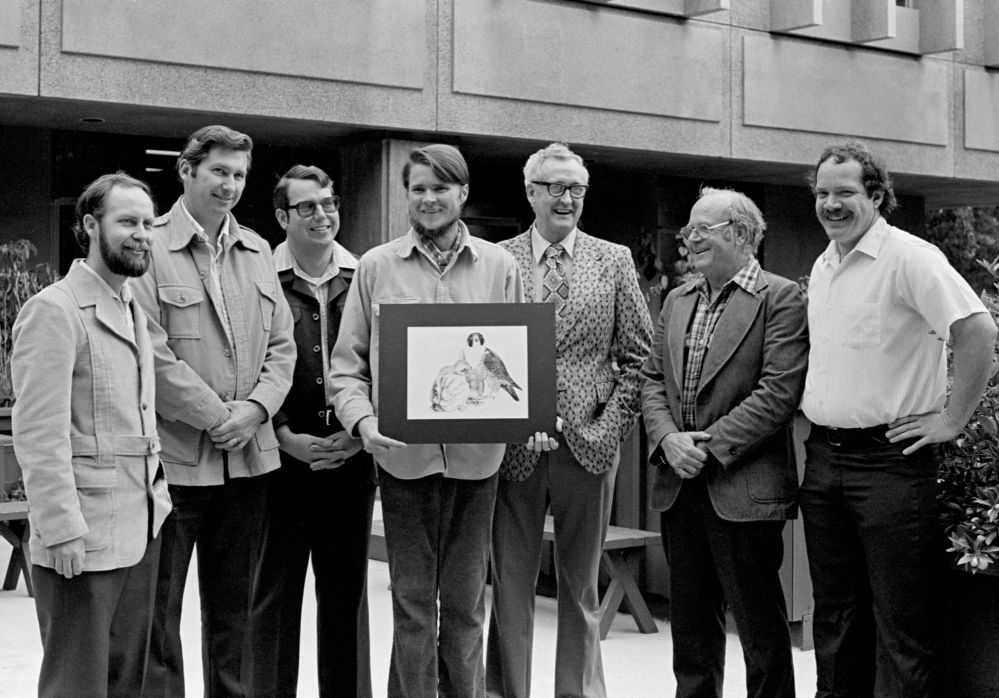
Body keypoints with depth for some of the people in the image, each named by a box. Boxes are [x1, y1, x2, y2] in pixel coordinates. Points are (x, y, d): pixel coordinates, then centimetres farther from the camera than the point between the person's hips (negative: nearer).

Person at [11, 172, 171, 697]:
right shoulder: (54, 311, -11)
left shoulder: (133, 311, 16)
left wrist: (156, 496, 13)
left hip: (141, 532, 8)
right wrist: (63, 531, -20)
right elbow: (38, 434, -17)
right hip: (82, 540, -8)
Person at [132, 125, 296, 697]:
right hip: (174, 456, -5)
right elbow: (152, 354, -14)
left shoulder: (257, 251, 12)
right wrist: (216, 416, -14)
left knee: (233, 607, 16)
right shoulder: (151, 248, -7)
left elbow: (282, 345, 10)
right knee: (158, 607, 2)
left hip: (249, 456, 6)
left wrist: (256, 408, -6)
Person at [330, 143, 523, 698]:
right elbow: (348, 363, 5)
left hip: (476, 455, 1)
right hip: (404, 455, -1)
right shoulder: (376, 267, 5)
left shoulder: (500, 267, 7)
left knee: (465, 602, 10)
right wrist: (362, 420, -12)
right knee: (412, 602, 5)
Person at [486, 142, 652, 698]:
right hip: (513, 445, -1)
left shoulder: (614, 261, 6)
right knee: (511, 583, 6)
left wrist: (613, 425, -5)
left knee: (582, 584, 10)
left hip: (589, 443, 1)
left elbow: (639, 354, 5)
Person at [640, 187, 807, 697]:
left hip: (742, 489, -6)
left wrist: (712, 446, -16)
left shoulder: (780, 298, -7)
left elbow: (779, 391, -15)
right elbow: (652, 378, 12)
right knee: (691, 622, 15)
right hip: (678, 485, 7)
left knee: (760, 627, 2)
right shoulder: (677, 300, 15)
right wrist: (668, 438, -6)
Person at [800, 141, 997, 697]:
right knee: (834, 613, 16)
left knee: (899, 621, -2)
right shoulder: (823, 266, 14)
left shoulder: (908, 257, -11)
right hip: (823, 458, 8)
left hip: (888, 458, -8)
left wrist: (953, 420, -15)